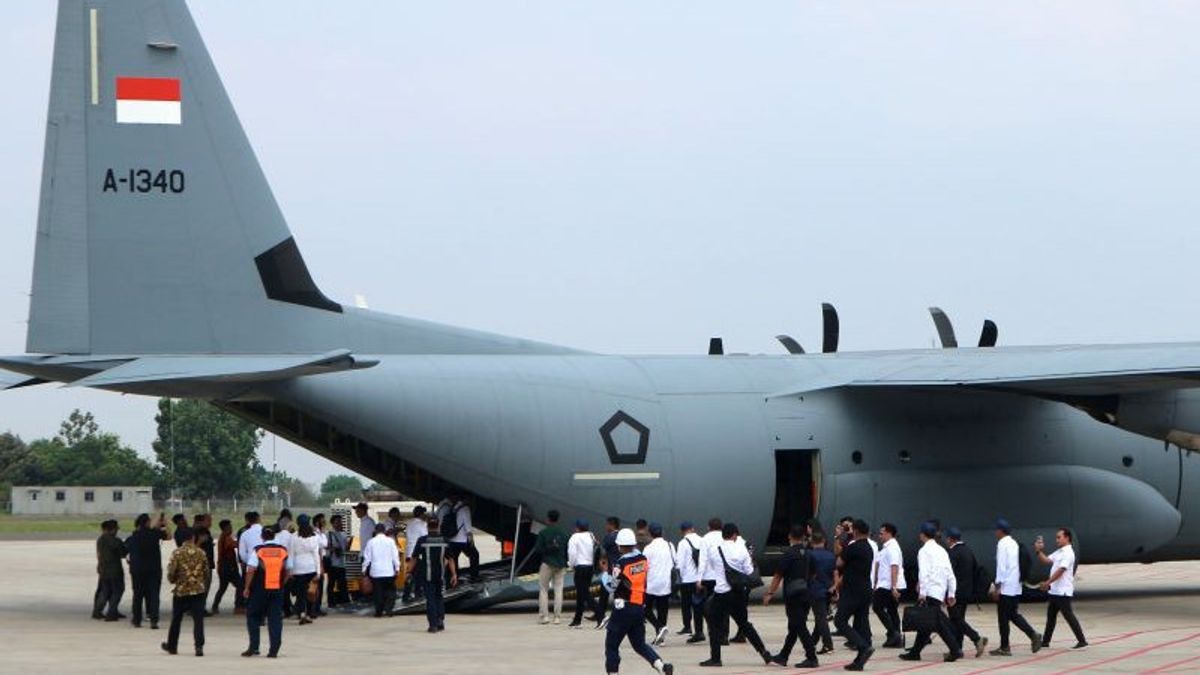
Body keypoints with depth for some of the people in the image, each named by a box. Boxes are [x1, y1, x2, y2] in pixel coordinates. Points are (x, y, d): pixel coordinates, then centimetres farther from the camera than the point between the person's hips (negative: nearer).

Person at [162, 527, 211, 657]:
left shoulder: (177, 553, -7)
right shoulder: (201, 553, -3)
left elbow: (171, 574, -8)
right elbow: (207, 573, 4)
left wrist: (174, 580, 14)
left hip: (180, 591, 0)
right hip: (198, 591, 0)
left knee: (176, 619, 15)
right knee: (198, 619, -2)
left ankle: (172, 645, 27)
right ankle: (199, 646, -15)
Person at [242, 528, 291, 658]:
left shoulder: (258, 550, -6)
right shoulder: (283, 551, 5)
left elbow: (251, 570, -12)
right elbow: (288, 572, 8)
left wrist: (246, 588, -4)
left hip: (260, 590, -2)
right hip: (278, 589, 3)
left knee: (253, 617, 11)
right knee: (275, 619, 5)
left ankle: (253, 647, 6)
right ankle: (274, 650, 1)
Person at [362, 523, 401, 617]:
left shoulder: (371, 542, -1)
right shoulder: (390, 541, -3)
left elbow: (367, 557, 1)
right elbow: (395, 556, -2)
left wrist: (364, 569, 9)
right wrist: (397, 567, 5)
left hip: (375, 571, 1)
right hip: (389, 571, -1)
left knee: (378, 592, 6)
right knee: (390, 591, 8)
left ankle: (379, 611, 5)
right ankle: (388, 608, -5)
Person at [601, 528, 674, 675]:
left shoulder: (620, 563, -15)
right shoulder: (643, 559, 3)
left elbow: (611, 586, -10)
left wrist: (604, 575, 10)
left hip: (623, 608, -6)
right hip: (640, 607, 6)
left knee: (611, 645, 5)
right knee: (639, 643, 16)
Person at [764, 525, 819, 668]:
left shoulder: (789, 554, -11)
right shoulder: (808, 554, 7)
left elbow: (778, 575, -11)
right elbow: (813, 574, 12)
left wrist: (770, 593, -6)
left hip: (793, 595, -7)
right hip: (807, 594, 7)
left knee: (799, 627, -5)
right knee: (794, 627, 14)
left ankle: (812, 658, -10)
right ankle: (783, 656, 24)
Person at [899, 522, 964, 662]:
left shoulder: (924, 551, -6)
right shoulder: (942, 551, 16)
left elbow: (924, 573, -17)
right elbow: (950, 573, 14)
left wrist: (922, 592, -18)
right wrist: (951, 594, 16)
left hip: (930, 592, -8)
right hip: (941, 592, 8)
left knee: (938, 622, -8)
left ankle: (955, 650, -14)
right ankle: (915, 652, 16)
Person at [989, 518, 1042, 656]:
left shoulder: (1002, 544, -12)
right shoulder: (1014, 544, 14)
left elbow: (1001, 567, -17)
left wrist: (997, 587, -14)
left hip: (1006, 588, -8)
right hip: (1016, 587, 8)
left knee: (1003, 617, 0)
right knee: (1014, 615, 14)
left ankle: (1004, 648, 3)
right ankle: (1033, 635, 0)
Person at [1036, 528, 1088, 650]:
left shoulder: (1068, 553, -15)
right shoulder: (1059, 553, 15)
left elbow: (1060, 570, -21)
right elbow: (1046, 561, 18)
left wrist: (1048, 583, -22)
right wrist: (1039, 551, 5)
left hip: (1063, 591, -10)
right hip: (1055, 591, 10)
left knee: (1068, 615, -9)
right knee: (1051, 615, 14)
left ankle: (1082, 641, -7)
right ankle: (1045, 641, 21)